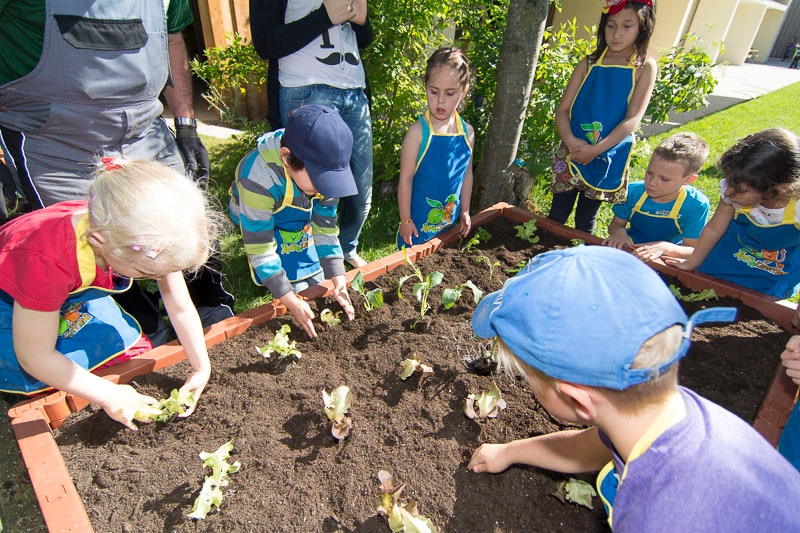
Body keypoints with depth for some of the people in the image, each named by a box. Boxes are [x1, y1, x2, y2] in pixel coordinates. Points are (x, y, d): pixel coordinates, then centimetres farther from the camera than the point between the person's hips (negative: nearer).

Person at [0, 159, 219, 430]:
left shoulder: (150, 239, -30)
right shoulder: (47, 261, -44)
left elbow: (181, 309, -18)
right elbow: (35, 357, -30)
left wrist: (202, 369, -15)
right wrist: (109, 395, -26)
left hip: (76, 291, 4)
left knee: (131, 345, -6)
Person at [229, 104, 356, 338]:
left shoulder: (323, 169, -27)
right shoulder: (258, 178, -41)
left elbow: (326, 226, -16)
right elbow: (259, 246, -35)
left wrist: (338, 278, -22)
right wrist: (290, 300, -35)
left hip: (301, 215, 4)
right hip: (259, 220, -3)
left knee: (316, 278, -1)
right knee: (297, 280, -14)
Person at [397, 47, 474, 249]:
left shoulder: (467, 132, 0)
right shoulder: (419, 132, -15)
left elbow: (467, 174, 10)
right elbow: (406, 178, -12)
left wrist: (464, 212, 13)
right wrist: (405, 220, -10)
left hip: (451, 224, 5)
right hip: (419, 223, -4)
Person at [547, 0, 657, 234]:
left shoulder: (645, 67, -2)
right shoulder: (589, 63, 3)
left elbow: (633, 119, -10)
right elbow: (562, 110, -2)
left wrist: (595, 150, -20)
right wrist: (571, 141, -19)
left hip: (610, 158, -1)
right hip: (573, 151, 1)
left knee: (586, 219, 10)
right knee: (558, 213, 5)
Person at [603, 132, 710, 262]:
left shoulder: (696, 205, -16)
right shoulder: (632, 191, -10)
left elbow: (693, 250, -11)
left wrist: (664, 247, -30)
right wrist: (619, 232, -21)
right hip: (629, 250, 1)